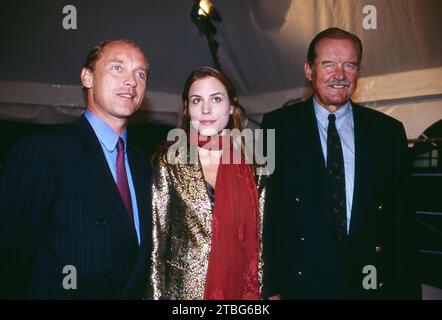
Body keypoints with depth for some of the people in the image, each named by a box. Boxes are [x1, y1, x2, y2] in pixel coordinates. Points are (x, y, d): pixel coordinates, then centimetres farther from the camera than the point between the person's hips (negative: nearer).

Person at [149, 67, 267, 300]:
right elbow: (156, 241, -5)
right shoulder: (169, 164, -5)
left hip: (241, 289, 2)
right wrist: (156, 294, -7)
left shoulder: (252, 167, 0)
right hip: (184, 289, -1)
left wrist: (262, 292, 0)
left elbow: (261, 239, 3)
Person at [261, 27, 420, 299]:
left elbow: (402, 220, 3)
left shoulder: (389, 131, 1)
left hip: (371, 280, 2)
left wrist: (406, 289, -1)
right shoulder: (278, 126, -3)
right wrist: (271, 287, -7)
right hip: (301, 282, -2)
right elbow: (266, 210, -3)